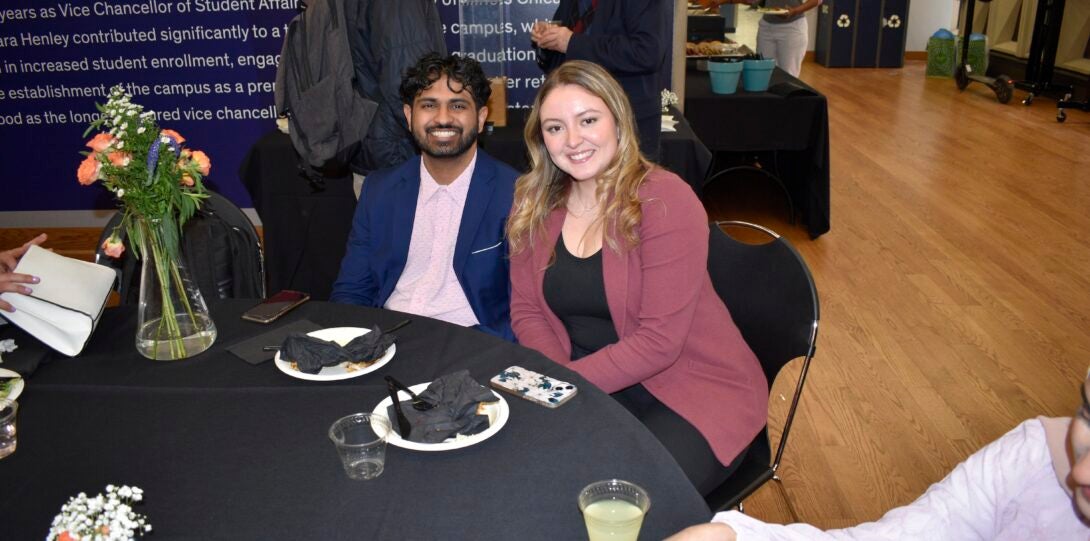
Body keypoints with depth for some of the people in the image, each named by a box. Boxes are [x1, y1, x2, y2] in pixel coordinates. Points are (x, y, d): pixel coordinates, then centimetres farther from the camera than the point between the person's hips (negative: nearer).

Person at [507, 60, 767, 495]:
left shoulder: (664, 200, -17)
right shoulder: (535, 204, 2)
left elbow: (659, 341, -19)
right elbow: (526, 310, 4)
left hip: (692, 393, -5)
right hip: (587, 384, 5)